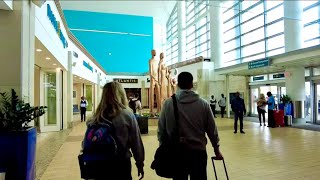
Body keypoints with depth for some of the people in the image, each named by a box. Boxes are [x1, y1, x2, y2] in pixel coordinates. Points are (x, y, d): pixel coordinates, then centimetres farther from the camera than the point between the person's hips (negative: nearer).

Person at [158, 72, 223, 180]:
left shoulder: (168, 103, -7)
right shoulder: (203, 104, -5)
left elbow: (161, 129, -2)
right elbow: (212, 129, 0)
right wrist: (216, 149, 14)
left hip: (176, 153, 0)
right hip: (198, 152, 0)